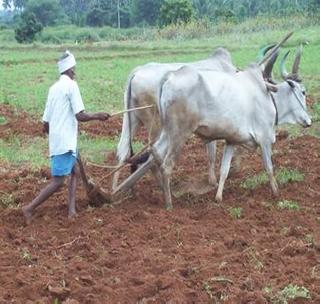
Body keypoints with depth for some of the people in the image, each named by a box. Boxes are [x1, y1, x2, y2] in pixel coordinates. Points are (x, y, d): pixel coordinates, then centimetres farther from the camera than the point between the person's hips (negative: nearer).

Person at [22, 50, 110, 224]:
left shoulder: (53, 88, 13)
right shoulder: (71, 85, -9)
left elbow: (45, 123, 14)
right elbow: (80, 116, -16)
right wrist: (98, 116, 0)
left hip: (56, 140, 9)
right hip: (65, 142, -9)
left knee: (74, 172, 18)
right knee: (58, 181, -5)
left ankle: (71, 210, 12)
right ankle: (30, 208, -6)